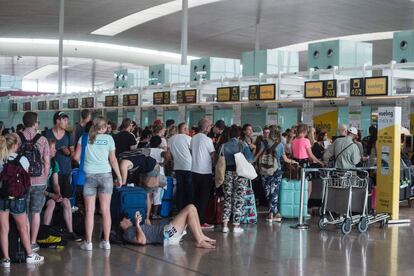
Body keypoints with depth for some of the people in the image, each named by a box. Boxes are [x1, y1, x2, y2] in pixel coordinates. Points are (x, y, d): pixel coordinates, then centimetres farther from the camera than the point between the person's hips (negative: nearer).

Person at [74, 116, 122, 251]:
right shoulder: (108, 138, 5)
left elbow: (76, 157, 2)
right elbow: (113, 160, 4)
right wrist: (119, 177, 11)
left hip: (89, 175, 0)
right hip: (105, 175, 0)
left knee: (89, 211, 3)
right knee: (105, 210, 5)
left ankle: (88, 242, 4)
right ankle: (106, 241, 9)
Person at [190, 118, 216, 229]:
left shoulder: (193, 138, 4)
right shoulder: (207, 140, -13)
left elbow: (191, 152, 11)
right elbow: (213, 156, -10)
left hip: (194, 170, 6)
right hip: (205, 171, -6)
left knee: (196, 196, 14)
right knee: (204, 197, 0)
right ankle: (201, 222, 0)